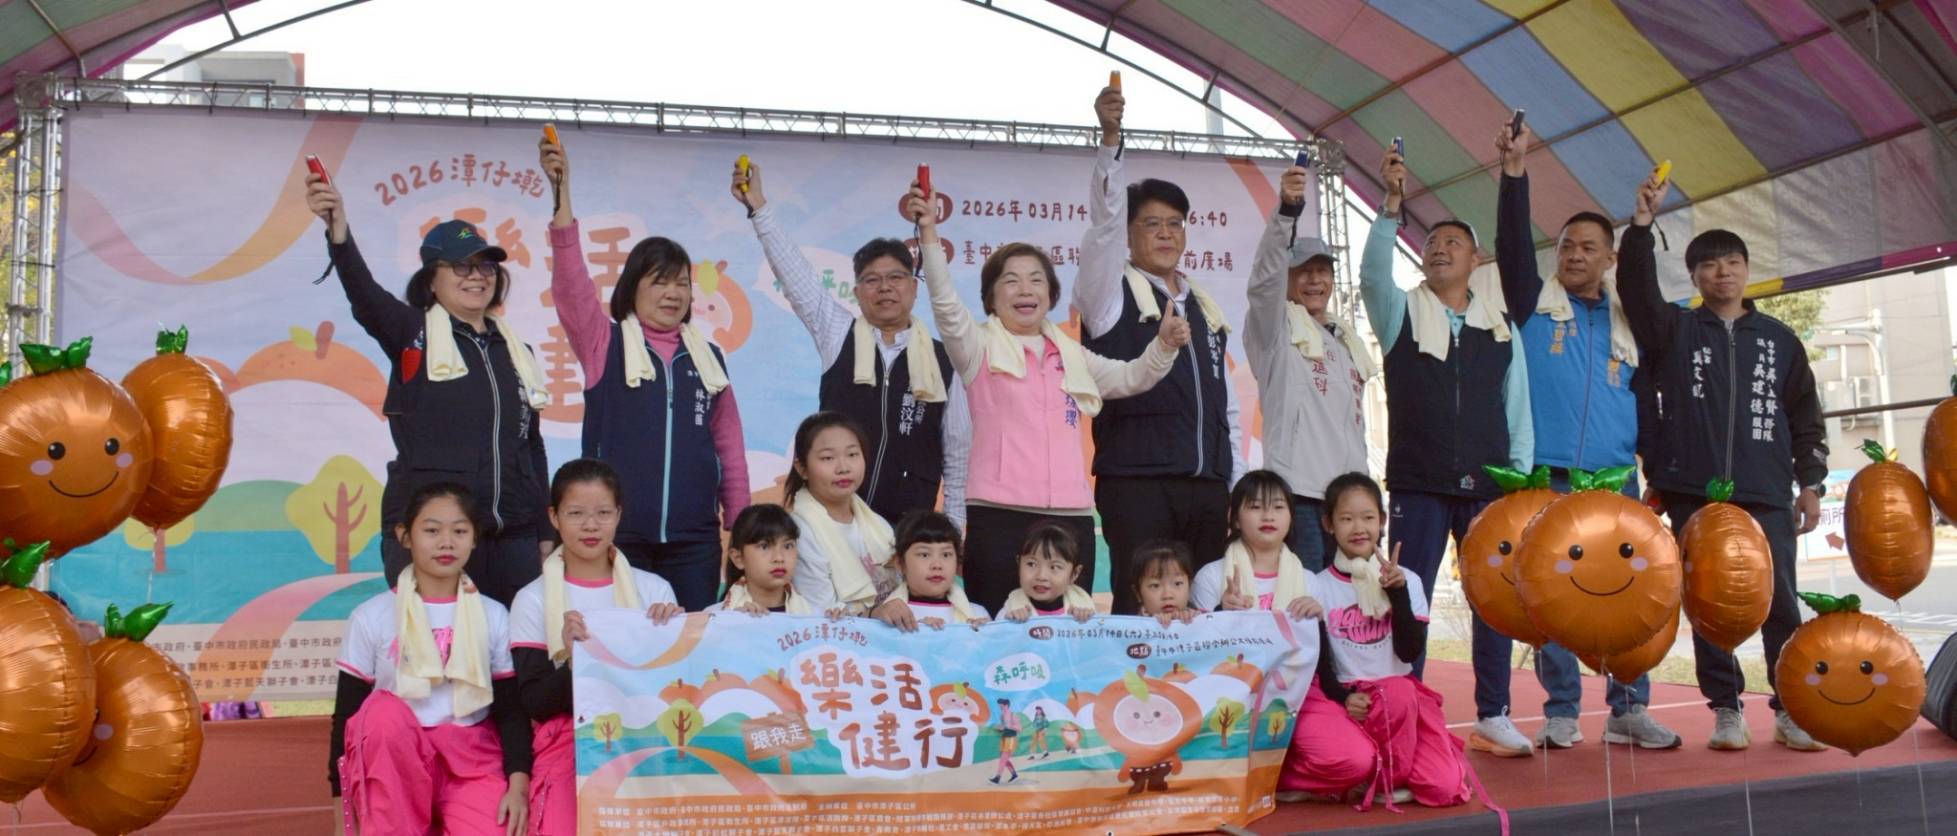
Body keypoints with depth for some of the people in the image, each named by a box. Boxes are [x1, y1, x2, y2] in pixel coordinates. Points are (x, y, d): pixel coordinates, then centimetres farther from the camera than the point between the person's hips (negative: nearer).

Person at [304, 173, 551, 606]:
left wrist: (546, 533, 15)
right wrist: (339, 231, -37)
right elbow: (364, 294, -18)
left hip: (513, 537, 4)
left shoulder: (517, 352, 15)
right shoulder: (413, 335, 3)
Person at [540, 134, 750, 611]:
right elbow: (571, 286, -12)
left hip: (694, 538, 2)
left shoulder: (708, 357, 11)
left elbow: (730, 446, 12)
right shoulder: (604, 344, 4)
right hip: (616, 535, -2)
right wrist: (562, 194, -21)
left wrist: (738, 524, 9)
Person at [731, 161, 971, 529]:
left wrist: (954, 524, 7)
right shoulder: (837, 335, 4)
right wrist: (759, 207, -9)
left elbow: (958, 450, 8)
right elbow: (795, 272, -3)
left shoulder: (941, 360, 4)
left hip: (911, 522, 0)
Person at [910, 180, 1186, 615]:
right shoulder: (979, 348, 5)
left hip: (1072, 517, 4)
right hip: (1000, 515, -4)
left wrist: (1164, 345, -4)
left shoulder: (1071, 356, 19)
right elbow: (945, 304, -10)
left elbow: (1130, 378, 15)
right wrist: (929, 234, -22)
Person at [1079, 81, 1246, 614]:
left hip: (1207, 487, 5)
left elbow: (1225, 404, 20)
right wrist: (1110, 139, -24)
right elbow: (1103, 221, -13)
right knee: (1141, 610, -7)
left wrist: (1239, 486, 15)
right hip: (1136, 484, -5)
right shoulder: (1111, 293, 4)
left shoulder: (1207, 309, 19)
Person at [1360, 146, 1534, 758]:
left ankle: (1493, 718, 15)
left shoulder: (1500, 326, 10)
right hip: (1419, 484, -2)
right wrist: (1392, 207, -27)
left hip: (1488, 485, 2)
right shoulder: (1402, 313, 4)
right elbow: (1372, 275, -17)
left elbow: (1518, 408, 10)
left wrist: (1520, 477, 5)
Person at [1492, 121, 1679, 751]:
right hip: (1546, 477, -2)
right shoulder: (1535, 305, 8)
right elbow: (1512, 244, -7)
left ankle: (1630, 710, 11)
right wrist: (1515, 171, -18)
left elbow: (1648, 399, 17)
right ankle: (1561, 712, 8)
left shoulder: (1629, 322, 16)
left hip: (1617, 479, 3)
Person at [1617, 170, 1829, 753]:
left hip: (1766, 496, 1)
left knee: (1780, 604, -1)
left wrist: (1810, 483, 7)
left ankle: (1792, 709, 8)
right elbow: (1637, 287, -7)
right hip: (1693, 493, -1)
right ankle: (1726, 709, 9)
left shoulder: (1778, 339, 15)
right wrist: (1643, 222, -17)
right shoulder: (1675, 330, 10)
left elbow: (1806, 415, 15)